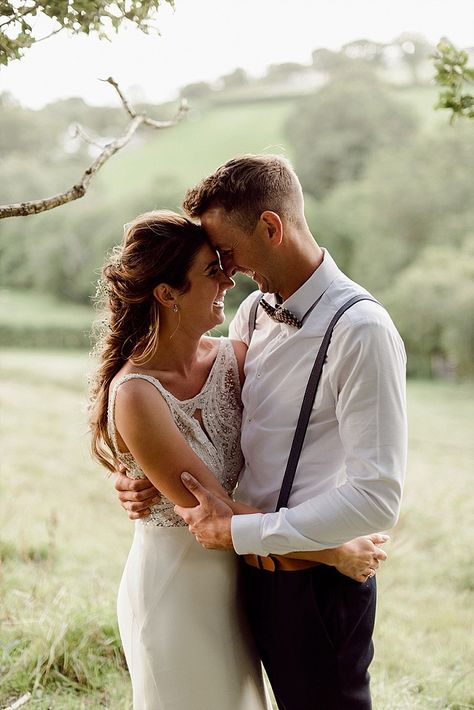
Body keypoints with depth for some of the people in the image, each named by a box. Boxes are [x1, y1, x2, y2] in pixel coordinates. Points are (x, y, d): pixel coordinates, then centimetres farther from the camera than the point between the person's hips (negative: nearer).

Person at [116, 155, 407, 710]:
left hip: (317, 579, -7)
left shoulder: (361, 331, -21)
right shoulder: (252, 314, 4)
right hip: (257, 565, 7)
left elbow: (377, 498, -26)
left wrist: (237, 532, -21)